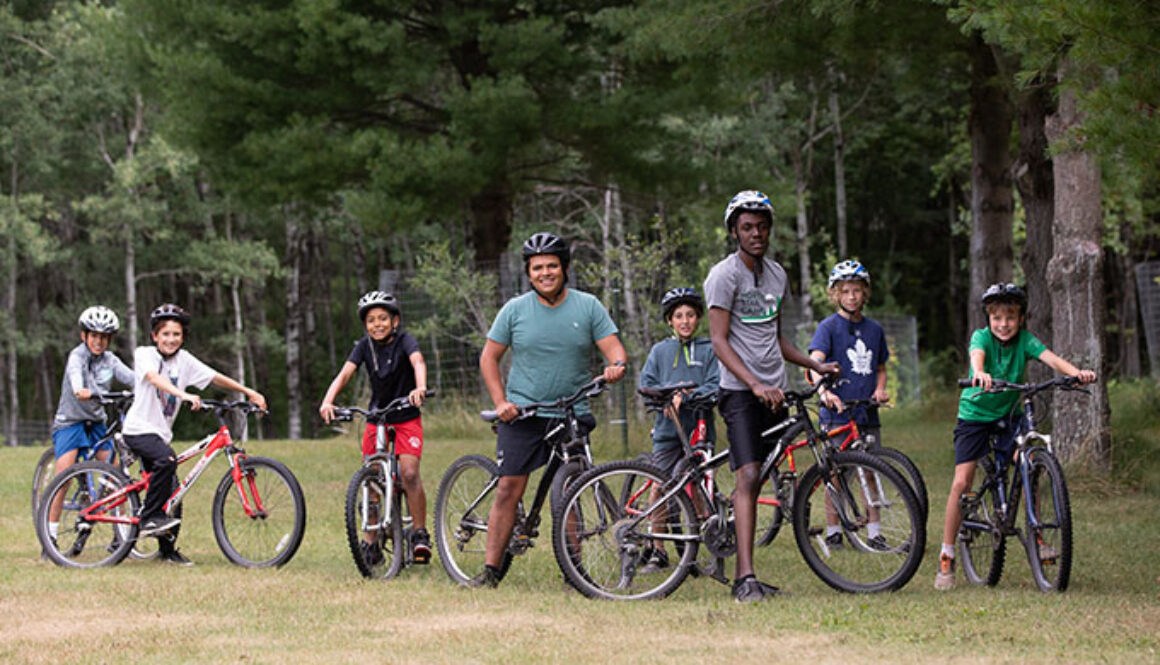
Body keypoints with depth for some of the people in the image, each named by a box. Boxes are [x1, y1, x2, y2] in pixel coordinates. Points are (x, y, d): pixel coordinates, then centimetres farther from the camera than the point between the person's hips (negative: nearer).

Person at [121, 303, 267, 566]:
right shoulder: (144, 354, -9)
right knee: (167, 459, -34)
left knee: (173, 494, 5)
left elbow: (215, 377, 10)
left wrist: (249, 392, 4)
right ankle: (149, 519, -24)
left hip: (161, 432, 7)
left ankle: (168, 549, 18)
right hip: (139, 429, -7)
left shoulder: (183, 360, 7)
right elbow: (154, 377, -29)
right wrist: (185, 395, -44)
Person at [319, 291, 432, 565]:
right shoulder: (365, 346, -3)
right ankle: (372, 544, 9)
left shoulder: (404, 341, -12)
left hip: (406, 418, -3)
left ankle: (420, 534, -8)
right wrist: (328, 402, -33)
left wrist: (420, 388, -54)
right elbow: (344, 374, -14)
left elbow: (418, 362, -32)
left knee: (409, 473, -20)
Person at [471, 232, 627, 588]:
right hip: (521, 414, 0)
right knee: (508, 490, -5)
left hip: (572, 415, 0)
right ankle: (490, 570, -2)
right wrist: (500, 402, -4)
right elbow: (489, 357, 7)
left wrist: (616, 365, -26)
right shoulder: (515, 309, 2)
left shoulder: (588, 307, 2)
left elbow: (613, 348, -2)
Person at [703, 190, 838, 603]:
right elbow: (719, 341, -14)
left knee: (759, 482, 7)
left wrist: (814, 365, 17)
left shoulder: (776, 274, 15)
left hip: (773, 392, 7)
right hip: (739, 391, -7)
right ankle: (746, 579, -24)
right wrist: (756, 385, -24)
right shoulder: (724, 275, -8)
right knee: (748, 477, -18)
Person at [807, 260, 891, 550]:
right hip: (836, 413, -4)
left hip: (867, 415, 4)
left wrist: (880, 389, 1)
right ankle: (833, 532, 7)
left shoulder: (874, 329, 12)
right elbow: (815, 362, -17)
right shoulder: (829, 326, -3)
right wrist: (824, 390, -35)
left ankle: (874, 533, 9)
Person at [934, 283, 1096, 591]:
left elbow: (1050, 358, -25)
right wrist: (980, 373, -63)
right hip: (975, 414, -2)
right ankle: (946, 558, -3)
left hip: (1008, 415, 2)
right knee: (961, 482, -11)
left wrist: (1077, 372, -46)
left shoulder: (1025, 340, -8)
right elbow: (977, 354, -38)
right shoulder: (981, 336, -15)